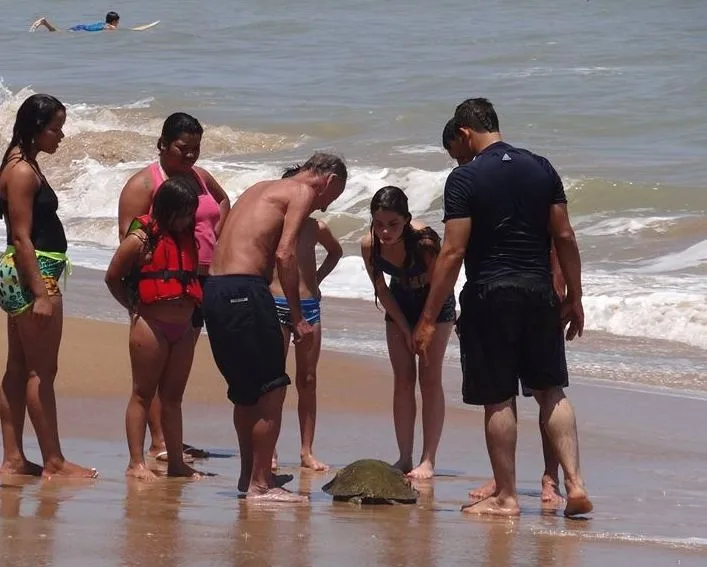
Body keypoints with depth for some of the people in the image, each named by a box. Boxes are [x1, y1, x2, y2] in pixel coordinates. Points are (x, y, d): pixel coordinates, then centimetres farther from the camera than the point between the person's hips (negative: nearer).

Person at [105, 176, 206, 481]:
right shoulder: (142, 238, -9)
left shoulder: (188, 238, 10)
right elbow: (112, 277, -3)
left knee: (173, 397, 11)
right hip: (151, 326, -6)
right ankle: (136, 463, -1)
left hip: (182, 328, 6)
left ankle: (176, 462, 14)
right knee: (143, 394, -1)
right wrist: (133, 307, 4)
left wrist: (191, 312, 11)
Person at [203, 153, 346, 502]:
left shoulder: (262, 189, 26)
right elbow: (284, 253, -14)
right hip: (245, 290, -9)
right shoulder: (303, 193, 0)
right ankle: (260, 484, -4)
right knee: (272, 390, -3)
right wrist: (298, 319, -12)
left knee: (245, 390, 20)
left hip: (214, 289, 9)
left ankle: (249, 474, 29)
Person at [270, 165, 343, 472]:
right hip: (275, 306, -4)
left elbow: (336, 251, 27)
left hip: (309, 305, 4)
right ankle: (270, 451, 0)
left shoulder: (316, 228, 7)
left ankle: (307, 452, 10)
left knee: (308, 380, 6)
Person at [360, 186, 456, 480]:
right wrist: (406, 331, -7)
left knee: (430, 378, -7)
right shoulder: (369, 245, -24)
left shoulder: (424, 240, -35)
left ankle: (428, 461, -8)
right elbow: (382, 291, -9)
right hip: (400, 304, 4)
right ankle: (404, 459, 5)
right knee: (402, 381, 2)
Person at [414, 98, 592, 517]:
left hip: (490, 295, -4)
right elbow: (565, 237, 5)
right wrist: (575, 299, 14)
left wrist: (429, 319, -8)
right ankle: (575, 482, 2)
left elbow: (454, 252, -12)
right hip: (539, 293, 4)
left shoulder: (465, 179, -9)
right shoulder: (541, 169, 5)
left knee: (499, 400, 3)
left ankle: (506, 497, 8)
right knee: (552, 391, 13)